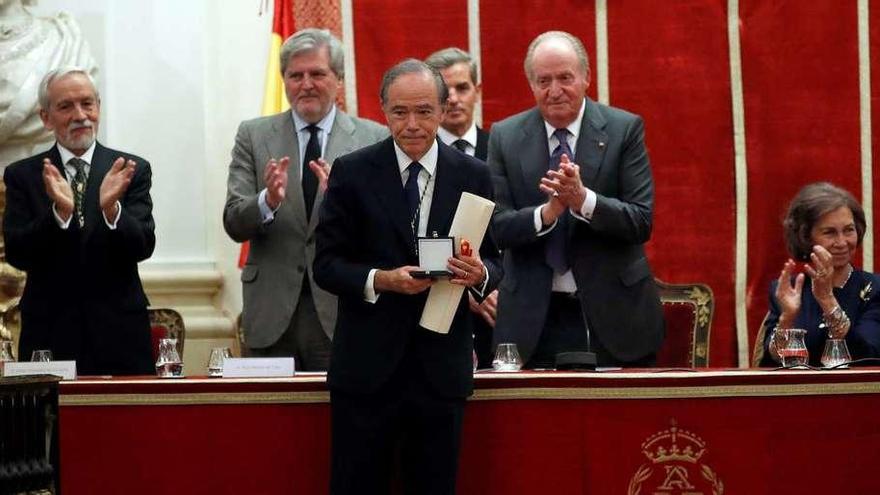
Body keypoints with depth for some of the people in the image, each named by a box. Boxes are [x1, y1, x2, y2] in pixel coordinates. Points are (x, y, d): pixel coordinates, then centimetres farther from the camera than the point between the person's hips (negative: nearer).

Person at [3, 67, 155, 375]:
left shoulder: (133, 171, 4)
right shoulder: (22, 176, 4)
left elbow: (143, 247, -6)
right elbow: (17, 254, -6)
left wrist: (112, 208, -24)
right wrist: (59, 211, -21)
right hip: (49, 335, 0)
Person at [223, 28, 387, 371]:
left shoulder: (374, 139, 3)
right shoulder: (253, 136, 7)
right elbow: (234, 225, 0)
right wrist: (268, 200, -20)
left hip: (343, 314, -1)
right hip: (272, 314, 1)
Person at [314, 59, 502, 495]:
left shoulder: (473, 176, 5)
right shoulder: (352, 173, 0)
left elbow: (494, 261, 9)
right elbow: (326, 264, -1)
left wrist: (479, 274, -15)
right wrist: (380, 280, -19)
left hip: (442, 369, 2)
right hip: (367, 366, -2)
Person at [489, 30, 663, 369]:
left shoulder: (625, 129, -1)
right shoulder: (504, 136, 3)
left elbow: (642, 223, -8)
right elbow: (498, 229, -3)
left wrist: (583, 199, -24)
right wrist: (548, 211, -22)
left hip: (613, 315, -1)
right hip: (534, 319, 1)